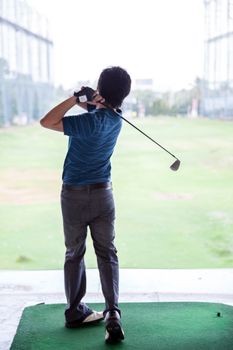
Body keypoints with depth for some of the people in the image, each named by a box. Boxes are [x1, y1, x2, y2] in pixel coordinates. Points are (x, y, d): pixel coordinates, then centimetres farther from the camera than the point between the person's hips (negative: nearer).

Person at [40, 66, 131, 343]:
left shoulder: (90, 122, -21)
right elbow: (93, 108, 12)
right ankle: (112, 312, -4)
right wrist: (84, 99, -10)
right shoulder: (115, 117, -1)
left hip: (74, 195, -4)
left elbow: (46, 121, -22)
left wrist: (76, 97, -18)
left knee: (74, 254, 11)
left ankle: (74, 312, 19)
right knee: (107, 254, 8)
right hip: (102, 193, 4)